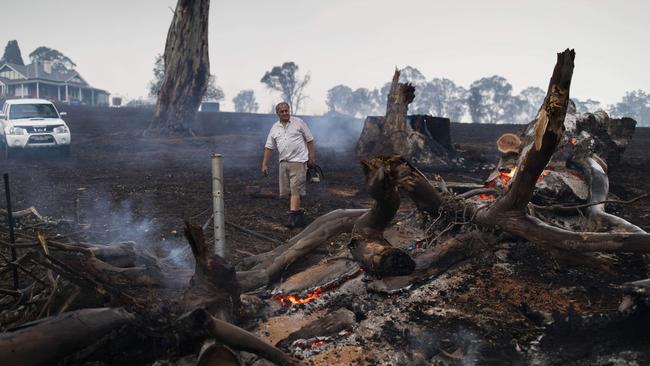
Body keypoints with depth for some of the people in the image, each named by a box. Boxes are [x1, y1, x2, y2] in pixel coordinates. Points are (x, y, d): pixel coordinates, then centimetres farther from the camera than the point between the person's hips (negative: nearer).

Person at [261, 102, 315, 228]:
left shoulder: (298, 122, 1)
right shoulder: (275, 128, 12)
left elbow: (309, 139, 4)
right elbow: (269, 147, 14)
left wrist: (311, 156, -3)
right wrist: (264, 164, 9)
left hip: (298, 161, -5)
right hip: (283, 162, 5)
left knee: (295, 190, -12)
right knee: (288, 190, 7)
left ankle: (293, 216, -16)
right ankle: (299, 214, 19)